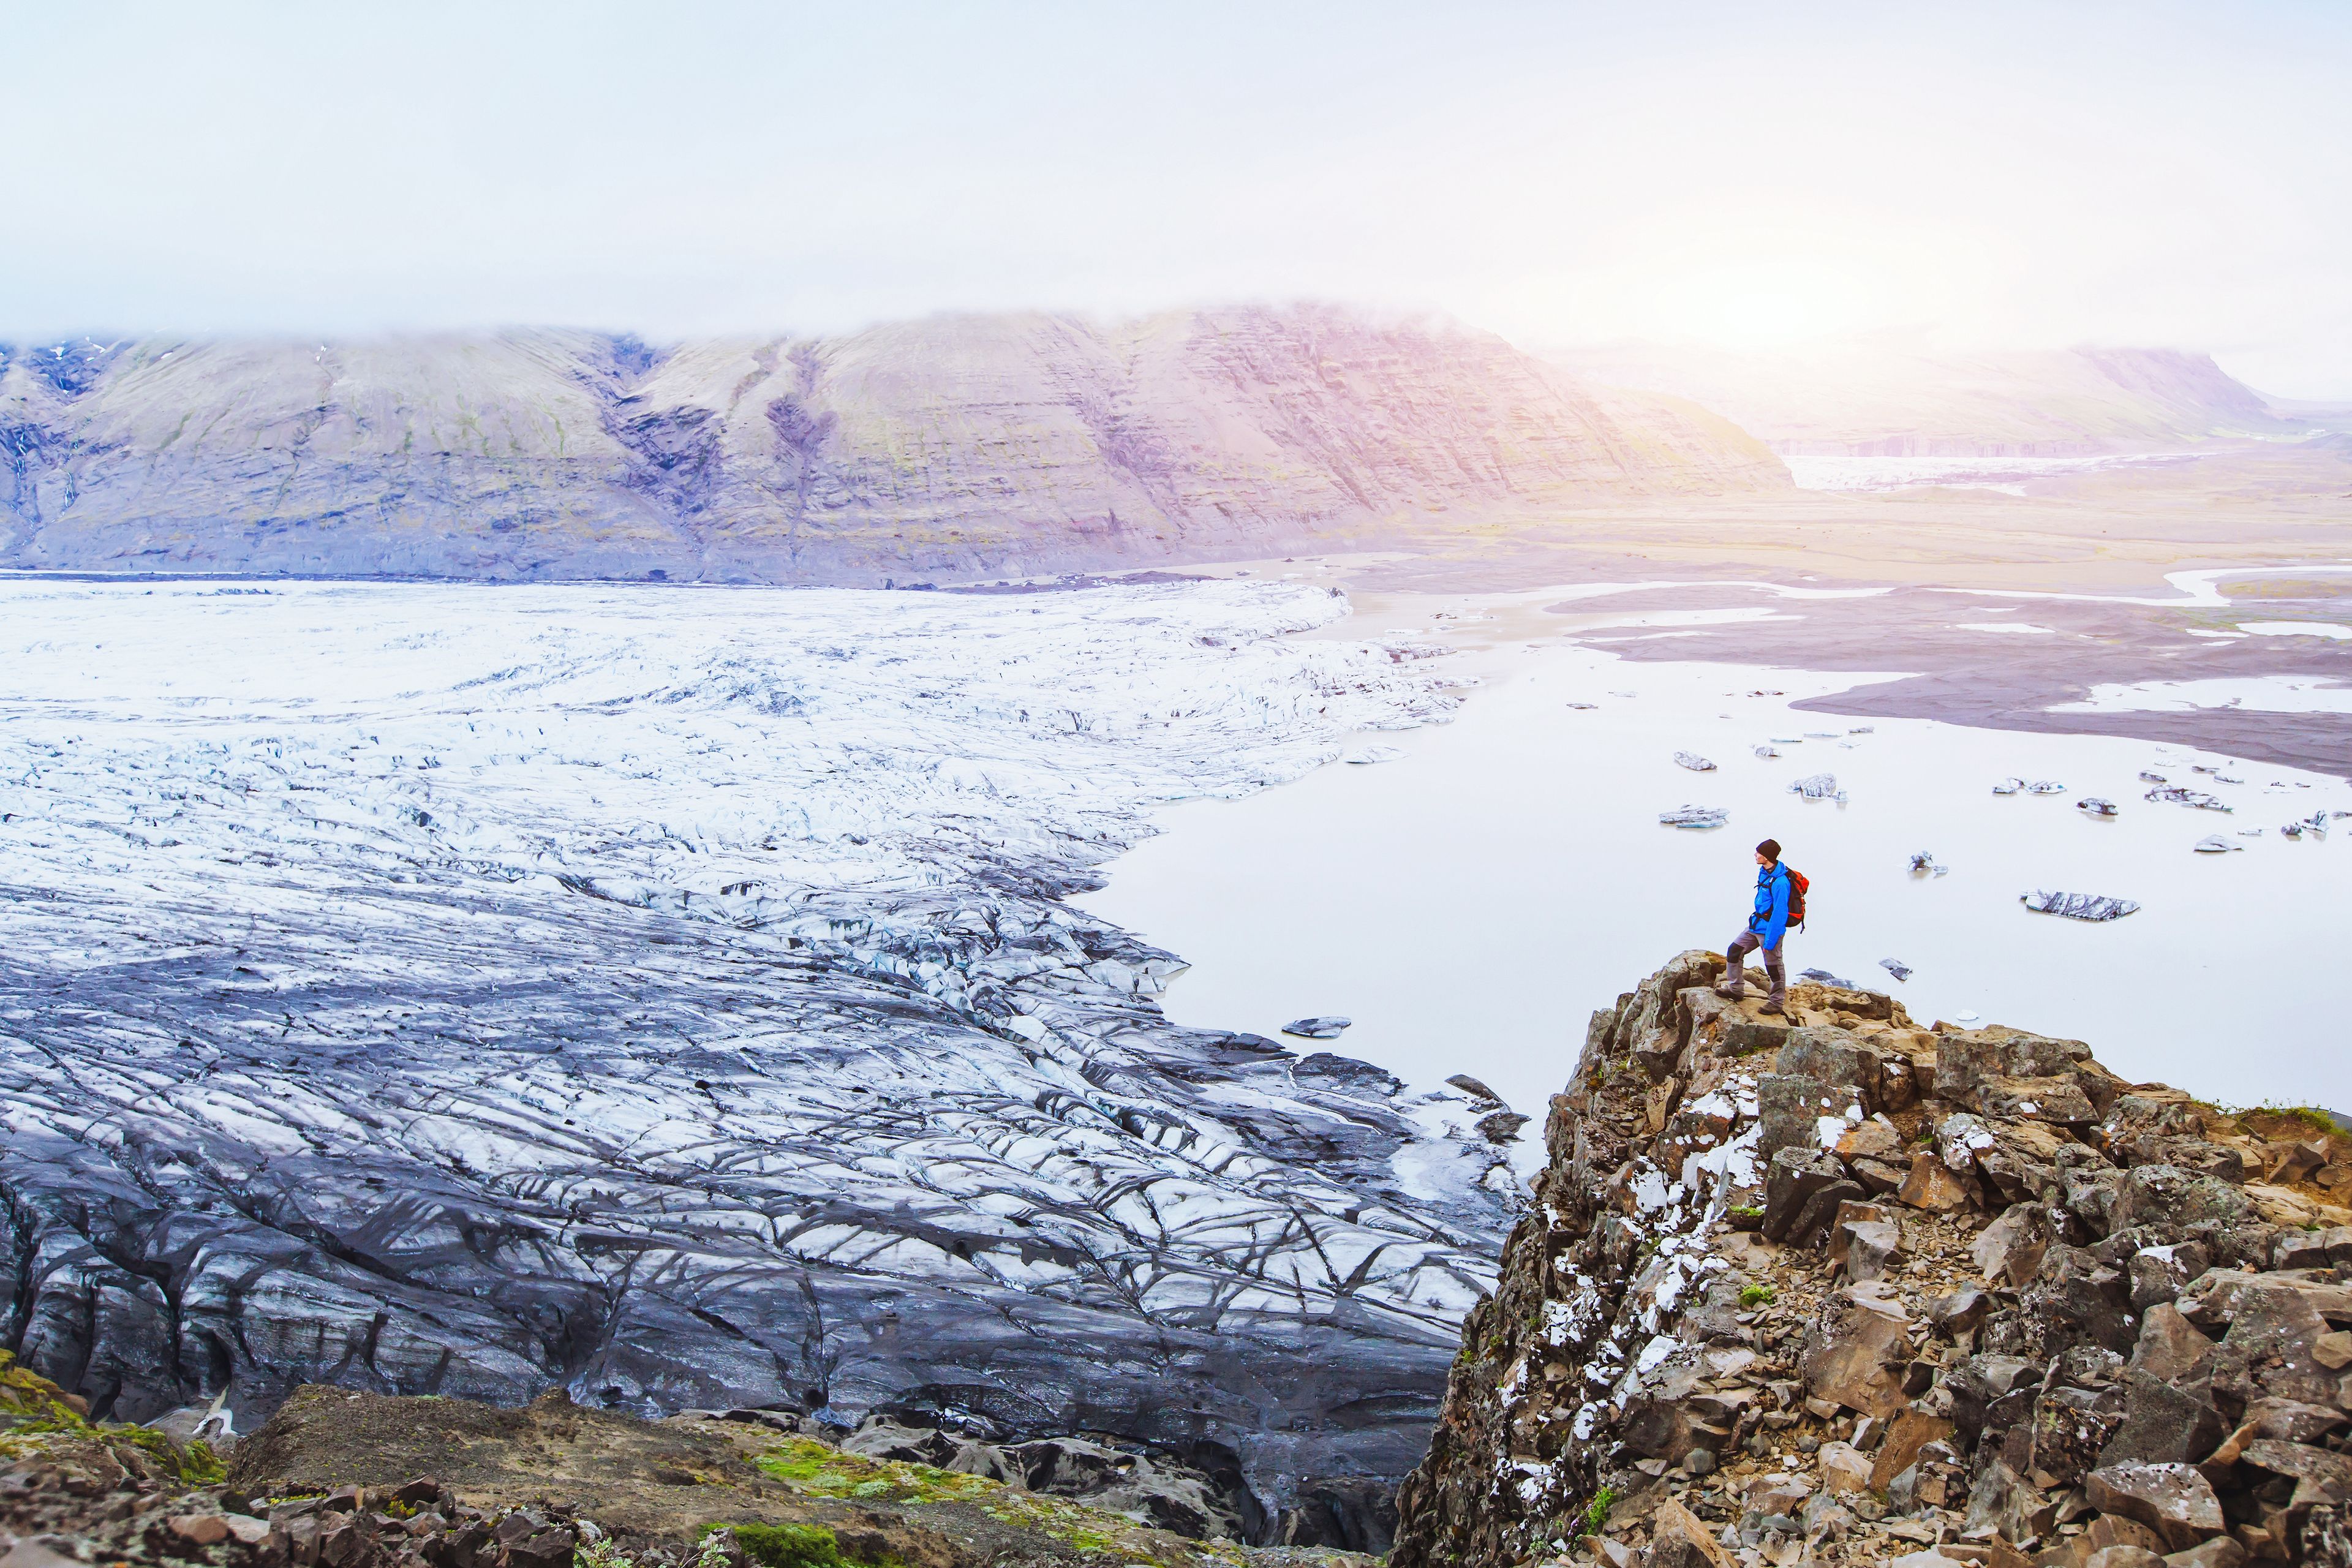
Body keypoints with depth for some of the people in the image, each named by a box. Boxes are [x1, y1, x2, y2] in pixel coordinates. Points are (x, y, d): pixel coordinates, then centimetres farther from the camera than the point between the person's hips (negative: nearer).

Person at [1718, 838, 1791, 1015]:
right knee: (1734, 951, 14)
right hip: (1756, 926, 10)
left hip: (1770, 929, -10)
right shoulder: (1764, 872, 4)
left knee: (1773, 965, 5)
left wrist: (1770, 941, -23)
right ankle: (1736, 989, 26)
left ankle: (1777, 1002, 21)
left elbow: (1779, 914, -25)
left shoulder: (1780, 882, -27)